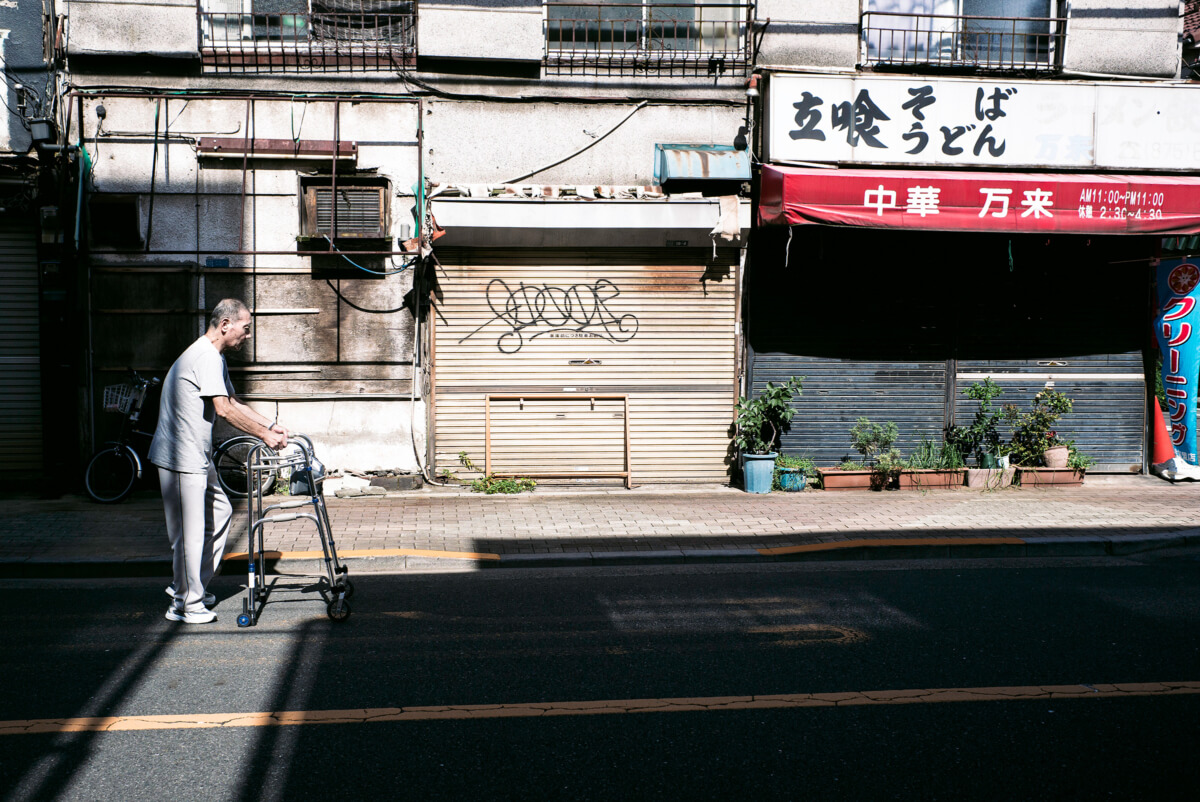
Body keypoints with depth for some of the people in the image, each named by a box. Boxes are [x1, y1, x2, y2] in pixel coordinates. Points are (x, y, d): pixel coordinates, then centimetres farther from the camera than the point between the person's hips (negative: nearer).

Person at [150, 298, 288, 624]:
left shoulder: (214, 357, 16)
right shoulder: (206, 356, -18)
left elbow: (233, 402, 20)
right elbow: (224, 409, -23)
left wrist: (270, 426, 11)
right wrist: (264, 435, -16)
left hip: (197, 456, 11)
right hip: (181, 457, -11)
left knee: (220, 511, 17)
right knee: (190, 532, -4)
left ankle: (189, 586, 26)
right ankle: (186, 605, 6)